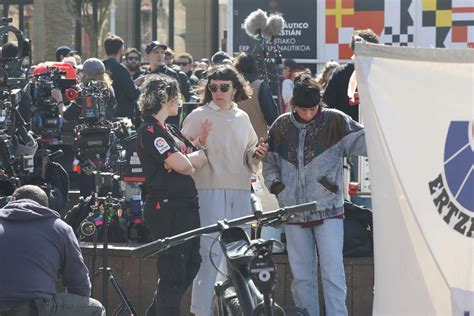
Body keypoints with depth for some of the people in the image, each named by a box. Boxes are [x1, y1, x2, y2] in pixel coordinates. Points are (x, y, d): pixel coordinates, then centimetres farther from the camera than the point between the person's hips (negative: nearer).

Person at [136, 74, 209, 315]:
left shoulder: (168, 129, 19)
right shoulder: (150, 130, -12)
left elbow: (198, 161, 16)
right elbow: (184, 166, -18)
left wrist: (200, 143, -1)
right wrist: (197, 154, 2)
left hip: (185, 207, 10)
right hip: (166, 208, -10)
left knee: (191, 264, 17)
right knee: (173, 273, -6)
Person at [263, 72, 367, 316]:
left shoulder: (334, 122, -5)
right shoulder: (281, 126, 6)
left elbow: (362, 140, -15)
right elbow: (269, 161, 18)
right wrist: (274, 183, 1)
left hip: (328, 211, -4)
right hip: (294, 212, 4)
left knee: (333, 273, -9)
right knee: (301, 277, 10)